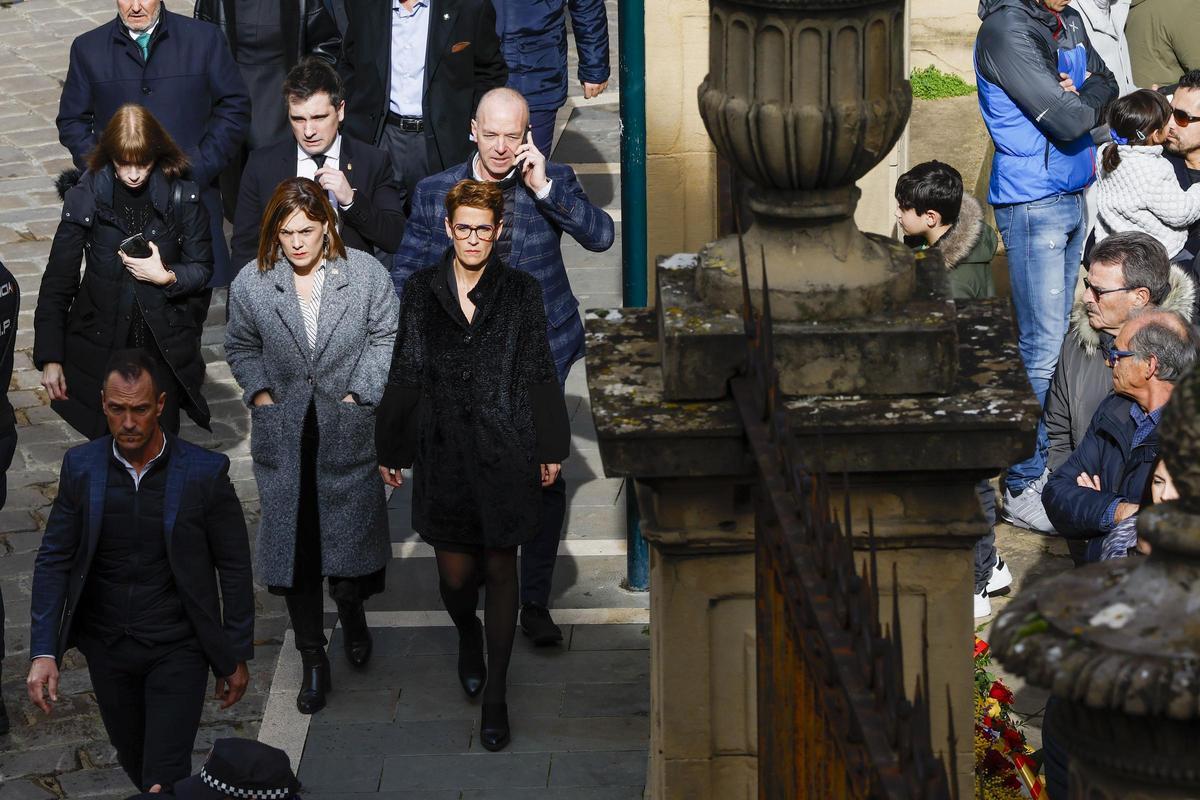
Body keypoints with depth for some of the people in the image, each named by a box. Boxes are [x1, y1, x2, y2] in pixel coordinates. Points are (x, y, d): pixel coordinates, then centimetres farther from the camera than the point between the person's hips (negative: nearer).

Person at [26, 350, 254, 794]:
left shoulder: (205, 472, -14)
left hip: (177, 651, -3)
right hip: (107, 650, 3)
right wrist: (43, 652, -11)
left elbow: (234, 569, -5)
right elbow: (54, 560, -2)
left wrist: (236, 657, -2)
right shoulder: (81, 467, -6)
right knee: (134, 761, 19)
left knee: (164, 777, -9)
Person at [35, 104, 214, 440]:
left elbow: (202, 269, 5)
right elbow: (57, 282, -2)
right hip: (101, 349, 0)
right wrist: (50, 358, -5)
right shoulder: (86, 198, -6)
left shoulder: (181, 196, -5)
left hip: (164, 348, 0)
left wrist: (167, 276, -17)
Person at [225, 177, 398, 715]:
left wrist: (358, 394, -6)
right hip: (283, 437, 1)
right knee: (293, 545, 2)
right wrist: (260, 394, -3)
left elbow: (386, 338, 2)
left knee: (351, 534, 8)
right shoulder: (251, 285, -4)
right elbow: (241, 347, 11)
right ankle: (313, 661, 14)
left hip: (349, 431, -1)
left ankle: (352, 611, 42)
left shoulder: (365, 275, -7)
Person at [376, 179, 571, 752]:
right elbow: (404, 375, 6)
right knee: (455, 573, 4)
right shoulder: (421, 291, 3)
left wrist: (551, 449, 4)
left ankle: (495, 695, 13)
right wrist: (391, 451, 7)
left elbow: (539, 375, 4)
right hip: (443, 452, 1)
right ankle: (468, 638, 40)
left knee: (500, 570, 5)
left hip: (504, 452, -1)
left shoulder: (521, 292, 1)